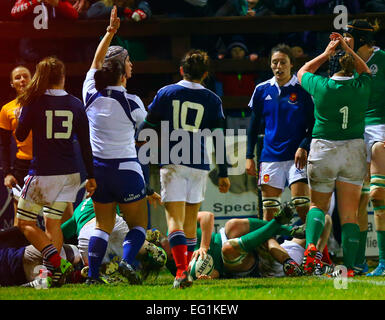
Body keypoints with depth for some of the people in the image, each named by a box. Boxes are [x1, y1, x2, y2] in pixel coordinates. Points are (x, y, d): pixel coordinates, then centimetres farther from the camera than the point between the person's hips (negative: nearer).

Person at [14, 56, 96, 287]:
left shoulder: (34, 103, -7)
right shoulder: (76, 104, 4)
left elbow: (20, 136, 5)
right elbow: (85, 144, 6)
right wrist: (91, 176, 12)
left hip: (42, 173, -4)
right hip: (69, 173, 4)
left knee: (25, 222, 6)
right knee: (53, 222, 14)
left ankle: (54, 258, -16)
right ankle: (55, 271, 2)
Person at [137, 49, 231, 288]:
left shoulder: (165, 93, 3)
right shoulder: (212, 100, 4)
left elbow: (146, 129, 7)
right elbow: (219, 140, 3)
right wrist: (223, 174, 8)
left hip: (172, 163, -2)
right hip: (199, 165, 2)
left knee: (175, 219, -8)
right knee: (191, 220, 14)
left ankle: (182, 271, -25)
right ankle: (187, 267, 18)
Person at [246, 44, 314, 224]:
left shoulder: (302, 90, -2)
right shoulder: (262, 90, 8)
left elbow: (313, 124, 0)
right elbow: (253, 126, 14)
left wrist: (303, 147, -14)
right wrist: (249, 157, 9)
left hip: (297, 156, -3)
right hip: (270, 157, 3)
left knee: (302, 205, -13)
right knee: (269, 209, 3)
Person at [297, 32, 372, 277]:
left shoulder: (321, 86, -8)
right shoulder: (361, 88, -4)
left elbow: (302, 72, 14)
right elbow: (365, 71, 21)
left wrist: (326, 54, 14)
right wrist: (348, 50, 14)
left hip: (323, 150, -1)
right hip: (354, 151, 1)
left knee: (318, 204, 17)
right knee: (349, 214, 2)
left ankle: (310, 246, -10)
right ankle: (349, 268, -5)